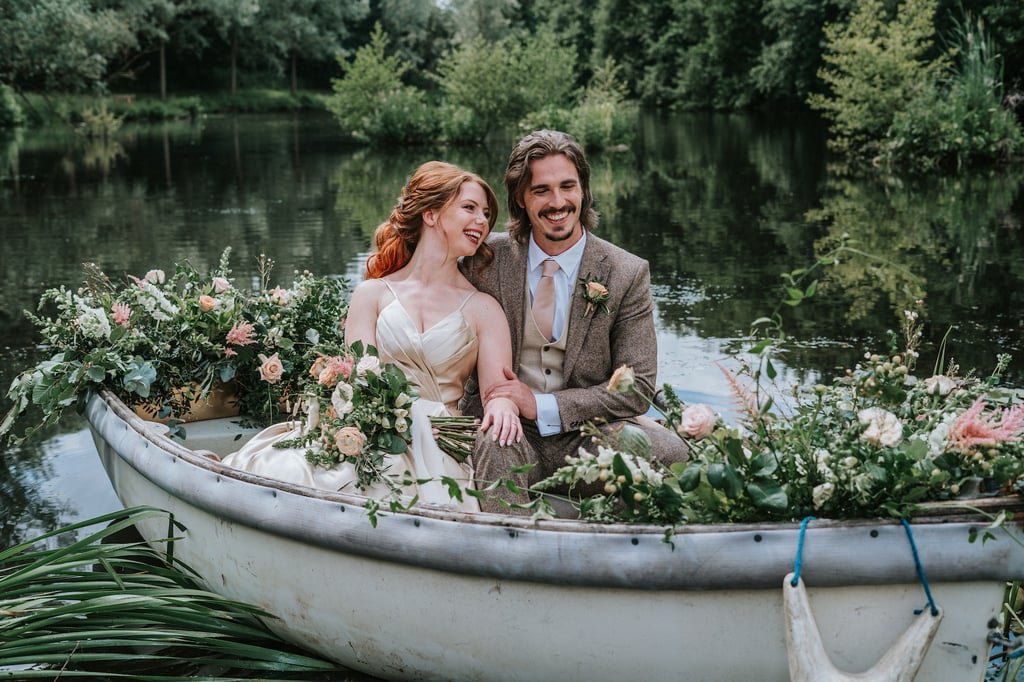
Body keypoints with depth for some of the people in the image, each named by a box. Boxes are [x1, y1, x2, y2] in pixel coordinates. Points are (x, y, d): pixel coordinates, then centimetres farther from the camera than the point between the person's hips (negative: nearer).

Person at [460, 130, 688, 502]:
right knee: (493, 447, -36)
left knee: (667, 450, -28)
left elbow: (638, 387, -4)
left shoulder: (628, 274, -2)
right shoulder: (487, 259, 2)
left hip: (587, 432, 1)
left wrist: (541, 405, -15)